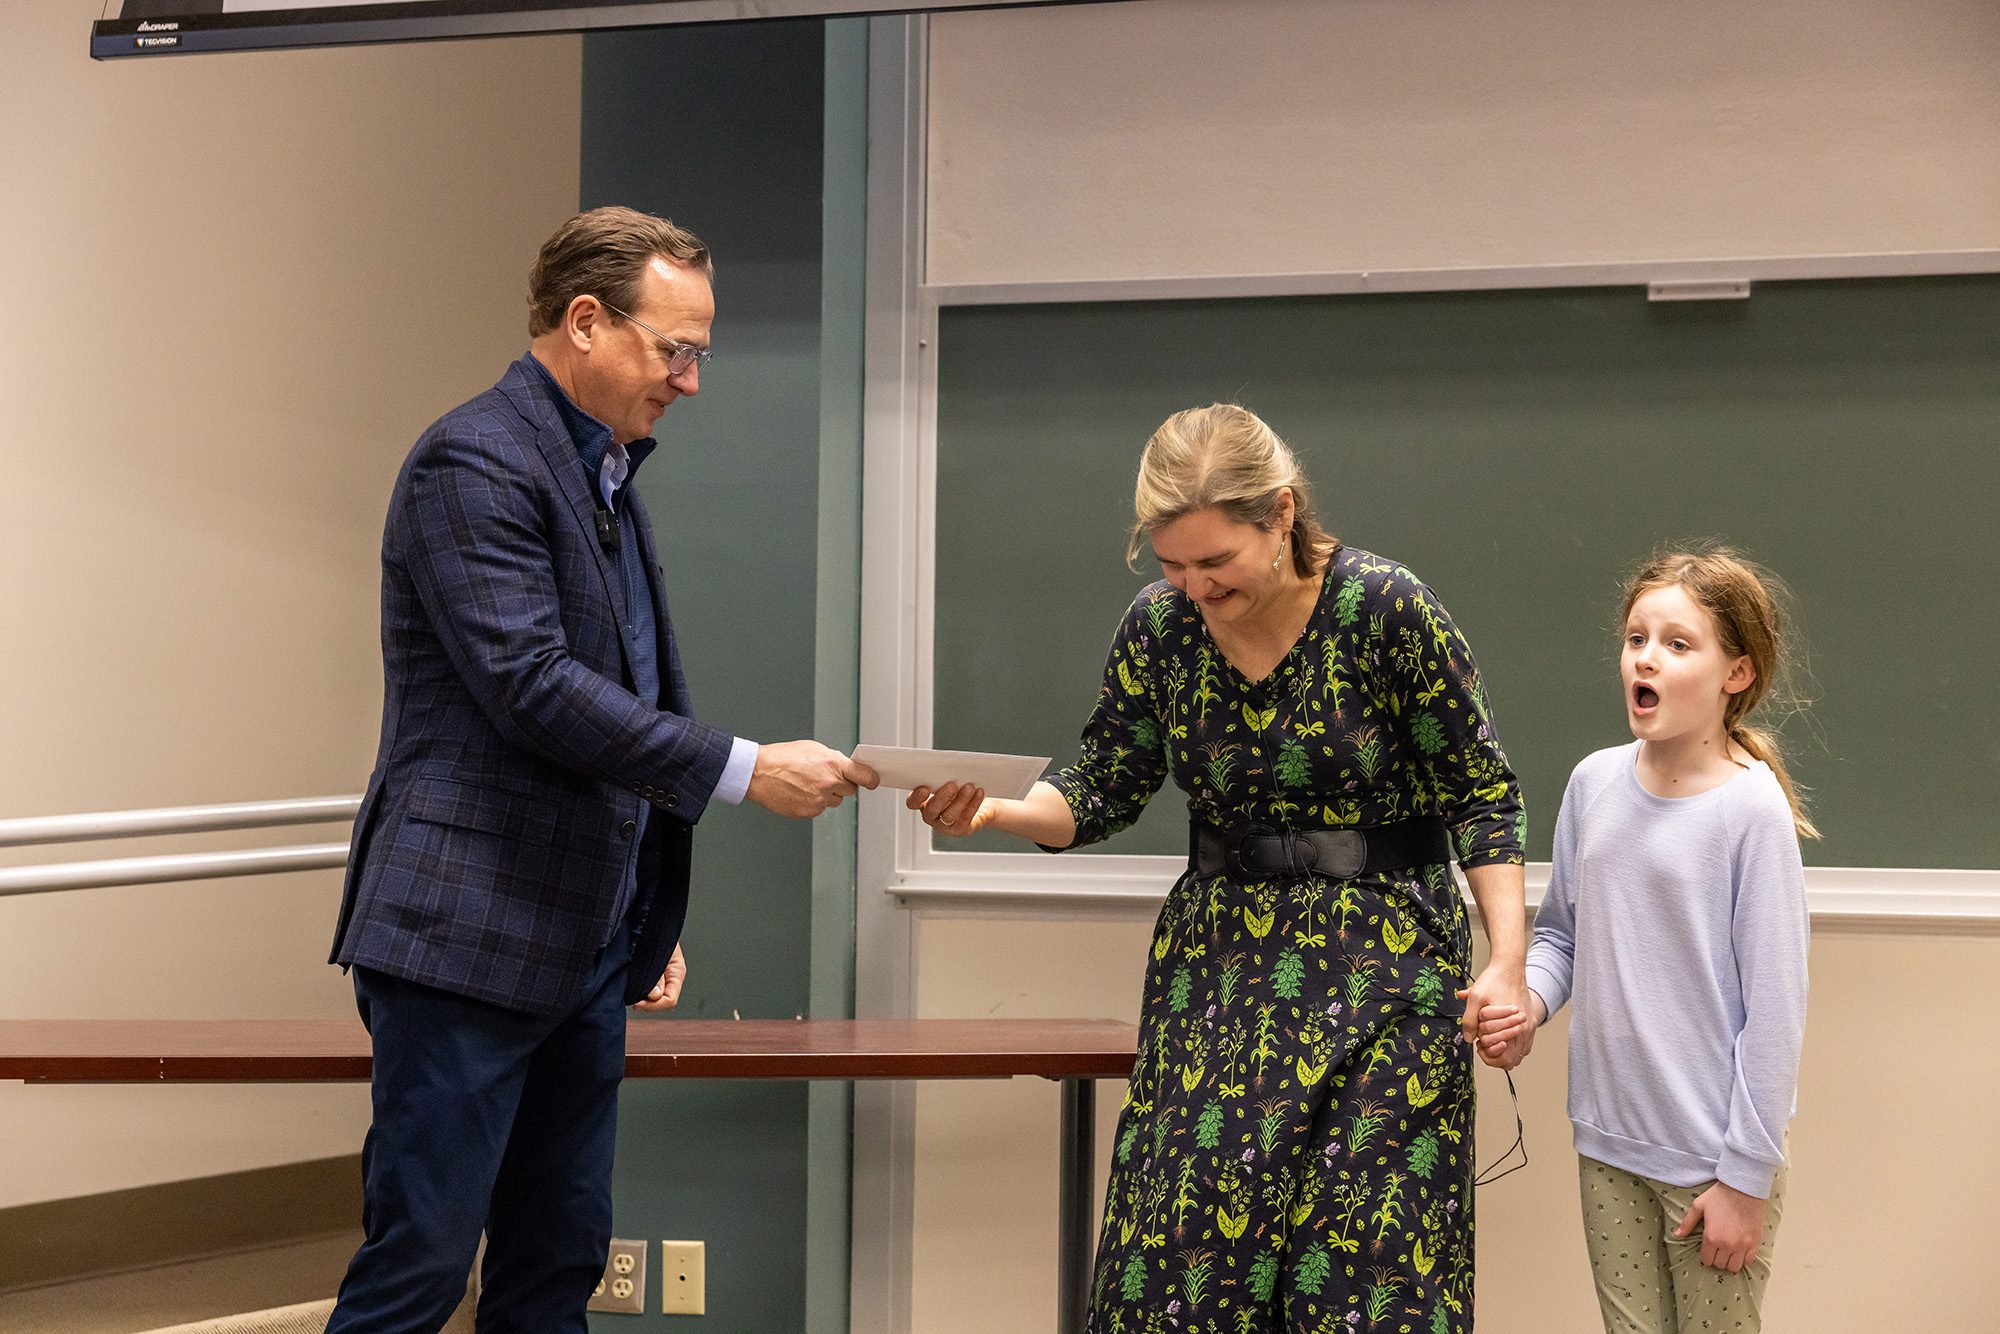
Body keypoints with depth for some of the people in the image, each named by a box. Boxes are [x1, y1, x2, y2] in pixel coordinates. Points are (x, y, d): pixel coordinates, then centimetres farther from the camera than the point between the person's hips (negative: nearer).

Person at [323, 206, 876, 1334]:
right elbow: (531, 688, -22)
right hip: (469, 938, -9)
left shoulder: (610, 476, 17)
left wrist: (650, 923, 21)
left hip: (586, 946, 9)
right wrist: (743, 769, -22)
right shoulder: (476, 461, -12)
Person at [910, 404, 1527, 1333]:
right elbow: (1102, 794, 5)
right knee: (1189, 1224, -1)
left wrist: (1508, 961, -12)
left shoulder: (1388, 611, -13)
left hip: (1382, 959, -3)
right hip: (1218, 956, 3)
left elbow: (1481, 798, -6)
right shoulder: (1158, 626, -2)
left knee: (1366, 1248, -2)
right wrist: (993, 811, -14)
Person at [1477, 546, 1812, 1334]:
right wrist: (1527, 1001, -7)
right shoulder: (1595, 782, 1)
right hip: (1609, 1145, 5)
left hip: (1711, 1160, -5)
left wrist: (1746, 1179, -12)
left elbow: (1773, 1008, -13)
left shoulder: (1751, 807, -15)